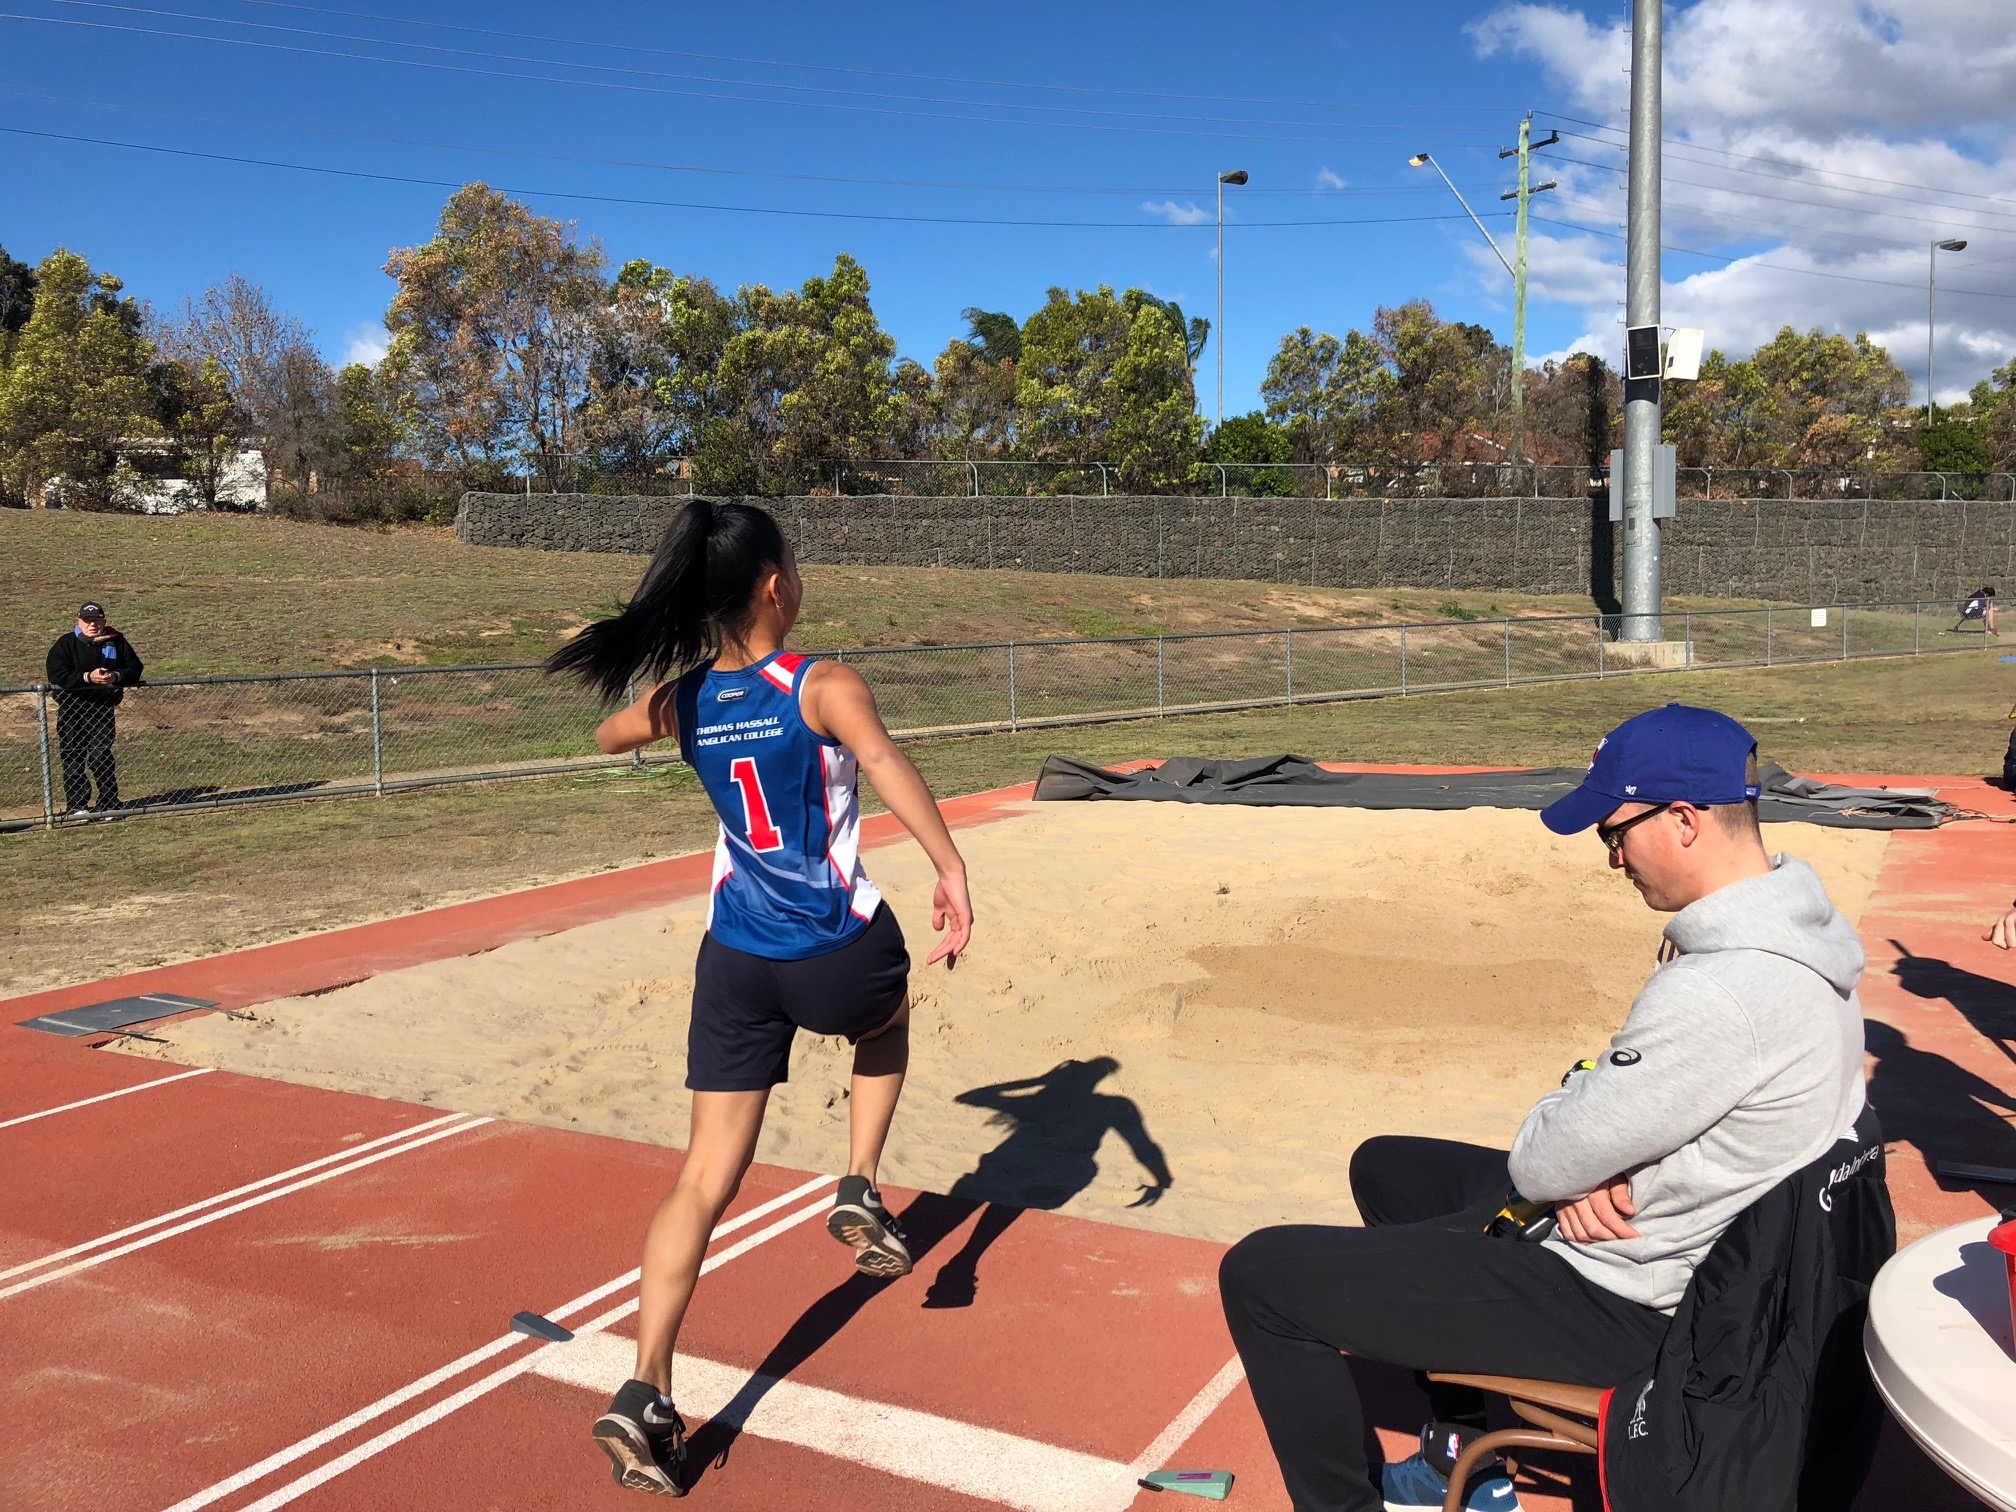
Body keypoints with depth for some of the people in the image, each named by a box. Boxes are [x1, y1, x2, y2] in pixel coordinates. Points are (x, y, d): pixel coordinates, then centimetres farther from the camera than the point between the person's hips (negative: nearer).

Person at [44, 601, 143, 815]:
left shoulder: (116, 642, 4)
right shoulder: (66, 643, -3)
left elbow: (135, 668, 4)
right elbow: (56, 676, -15)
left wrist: (116, 676, -16)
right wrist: (88, 677, -27)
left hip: (103, 707, 0)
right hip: (71, 707, 0)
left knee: (100, 755, -6)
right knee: (73, 757, 4)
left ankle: (108, 803, 5)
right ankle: (76, 804, 14)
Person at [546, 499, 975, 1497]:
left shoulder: (683, 700, 4)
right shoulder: (826, 689, -11)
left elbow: (608, 737, 26)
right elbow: (884, 764, -32)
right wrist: (950, 871, -41)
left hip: (735, 962, 4)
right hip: (840, 960, -3)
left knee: (706, 1179, 7)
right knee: (887, 1020, 34)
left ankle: (645, 1395, 0)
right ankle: (859, 1192, 22)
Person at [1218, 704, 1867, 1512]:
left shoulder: (1720, 991, -33)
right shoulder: (1795, 926, 0)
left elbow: (1543, 1164, -25)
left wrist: (1568, 1138, -2)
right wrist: (1591, 1157, -8)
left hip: (1620, 1308, -10)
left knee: (1260, 1273, -10)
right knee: (1386, 1166, 28)